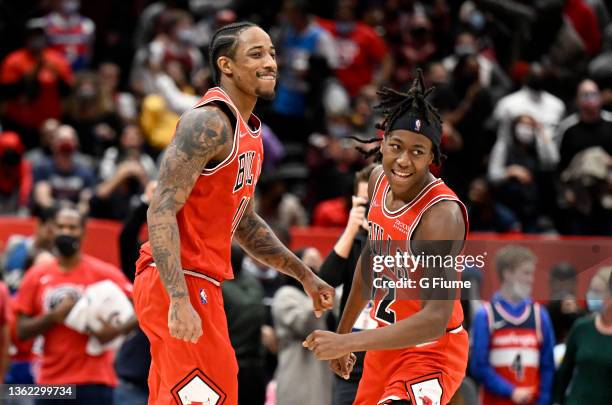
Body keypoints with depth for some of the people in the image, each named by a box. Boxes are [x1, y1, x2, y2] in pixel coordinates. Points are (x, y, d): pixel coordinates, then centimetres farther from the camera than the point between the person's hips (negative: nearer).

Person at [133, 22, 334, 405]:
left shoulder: (248, 131, 16)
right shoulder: (209, 123, -15)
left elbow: (244, 223, 26)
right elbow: (162, 212, -22)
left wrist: (305, 275, 21)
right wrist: (180, 300, -30)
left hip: (197, 284, 10)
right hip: (180, 285, -10)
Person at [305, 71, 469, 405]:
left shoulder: (441, 214, -28)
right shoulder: (379, 180, -4)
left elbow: (435, 320, -33)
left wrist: (347, 343, -36)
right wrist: (343, 330, 21)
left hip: (430, 353, -8)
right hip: (387, 341, 8)